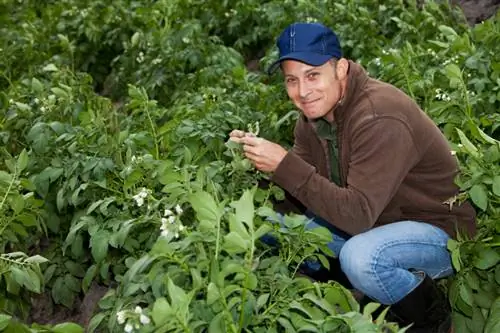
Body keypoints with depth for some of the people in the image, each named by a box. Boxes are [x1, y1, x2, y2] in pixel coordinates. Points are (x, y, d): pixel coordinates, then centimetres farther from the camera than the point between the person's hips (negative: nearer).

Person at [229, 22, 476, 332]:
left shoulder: (379, 119, -29)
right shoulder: (314, 114, -4)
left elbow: (357, 216, -35)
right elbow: (300, 196, -2)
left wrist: (284, 164, -36)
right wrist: (259, 158, -18)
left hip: (439, 230, -7)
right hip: (374, 223, 8)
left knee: (360, 257, -37)